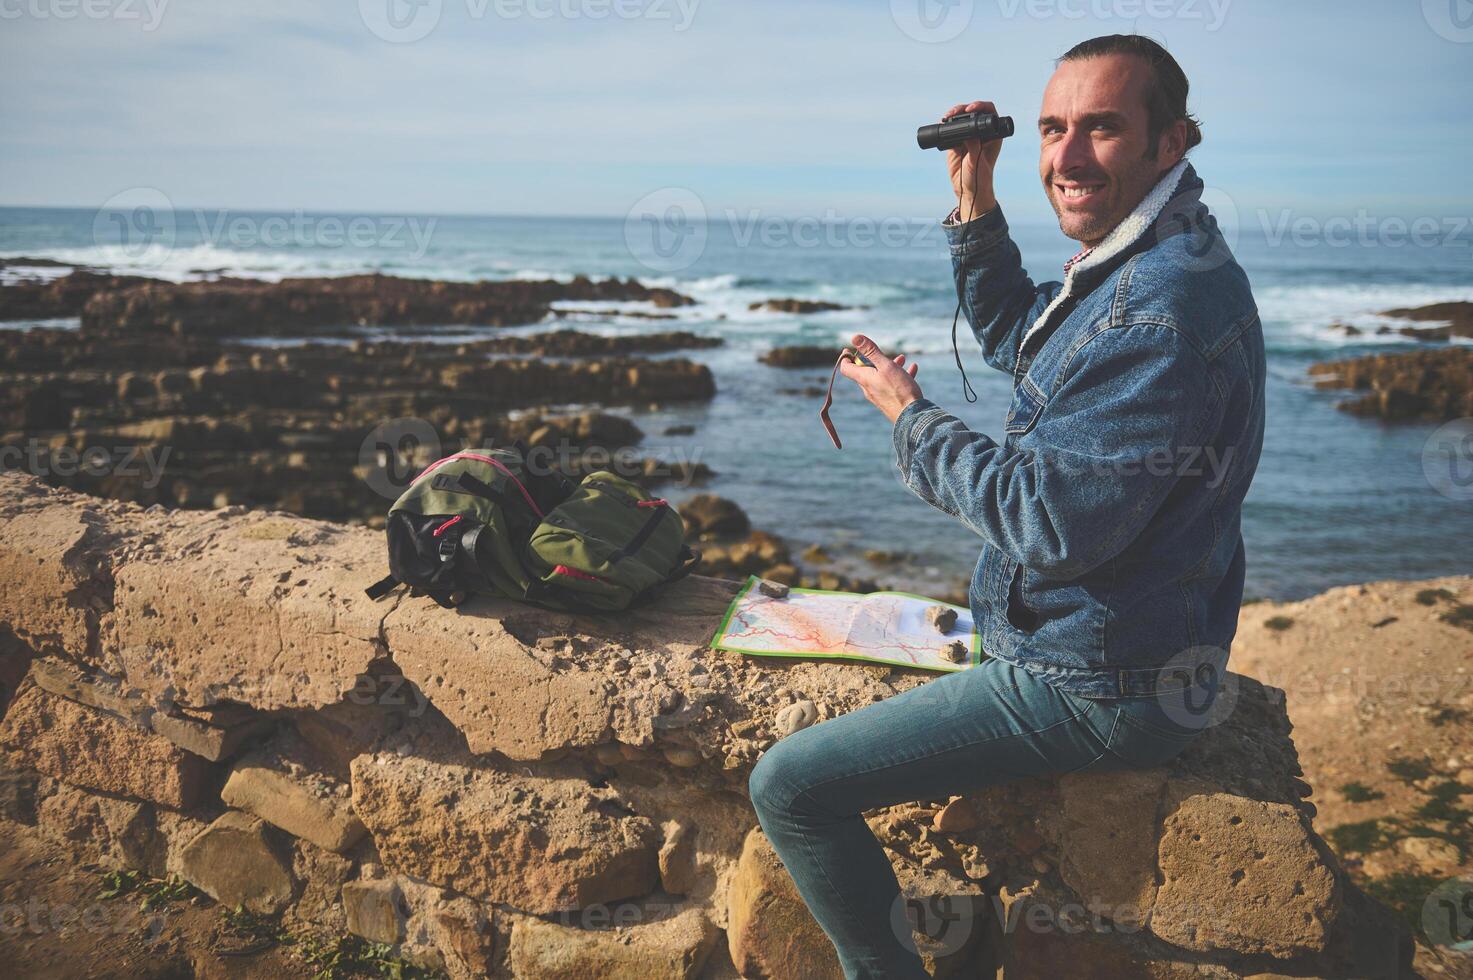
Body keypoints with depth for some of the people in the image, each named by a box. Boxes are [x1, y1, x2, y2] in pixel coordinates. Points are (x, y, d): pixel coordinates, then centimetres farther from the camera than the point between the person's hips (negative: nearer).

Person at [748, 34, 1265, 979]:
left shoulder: (1162, 309, -29)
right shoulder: (1148, 262, 6)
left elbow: (1057, 521, -30)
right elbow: (1020, 341, 21)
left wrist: (910, 416, -17)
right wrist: (975, 205, 8)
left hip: (1093, 692, -11)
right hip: (1118, 645, 11)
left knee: (789, 785, -12)